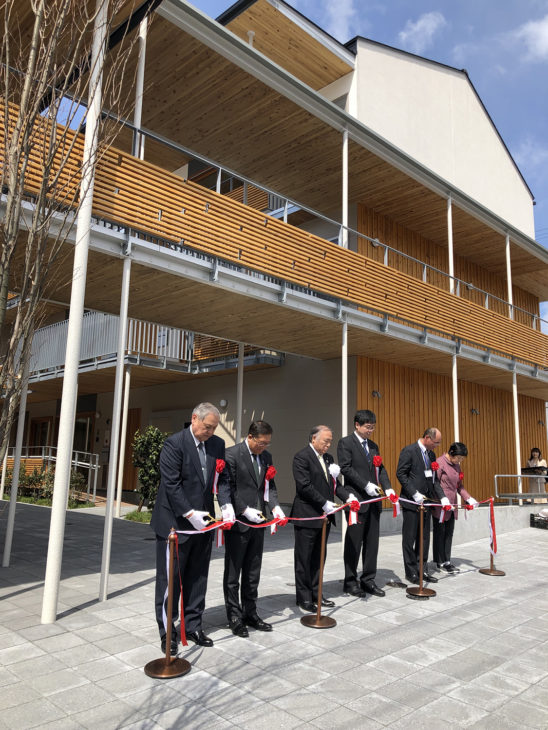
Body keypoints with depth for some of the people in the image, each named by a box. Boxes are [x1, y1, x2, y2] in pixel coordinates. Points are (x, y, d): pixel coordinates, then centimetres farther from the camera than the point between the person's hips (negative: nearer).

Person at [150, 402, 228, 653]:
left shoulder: (217, 444, 4)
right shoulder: (174, 443, -14)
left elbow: (223, 479, 8)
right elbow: (171, 484, -17)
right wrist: (189, 514, -21)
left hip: (202, 521, 6)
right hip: (175, 522, -5)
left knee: (197, 577, 14)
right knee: (170, 578, 6)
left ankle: (193, 625, 29)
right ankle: (167, 631, 21)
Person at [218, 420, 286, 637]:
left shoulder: (266, 457, 8)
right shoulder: (231, 455, -13)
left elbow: (269, 486, 10)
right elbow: (226, 489, -16)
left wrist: (275, 507, -7)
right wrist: (246, 511, -20)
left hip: (257, 523, 7)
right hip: (237, 522, -6)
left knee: (253, 573, 17)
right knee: (233, 573, 7)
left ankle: (250, 613, 30)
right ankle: (235, 617, 20)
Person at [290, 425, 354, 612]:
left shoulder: (328, 458, 14)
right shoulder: (301, 457, -12)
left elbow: (334, 483, 15)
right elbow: (304, 486, -19)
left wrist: (348, 496, -3)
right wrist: (325, 503, -19)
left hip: (324, 516, 8)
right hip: (307, 517, -8)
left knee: (318, 558, 16)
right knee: (304, 559, 4)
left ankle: (315, 594, 27)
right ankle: (304, 598, 15)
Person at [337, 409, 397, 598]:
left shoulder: (373, 446, 17)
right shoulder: (346, 443, -5)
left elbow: (380, 469, 13)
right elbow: (346, 468, -13)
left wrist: (387, 488, -3)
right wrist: (366, 485, -17)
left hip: (373, 501, 7)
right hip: (356, 500, -7)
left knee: (372, 542, 10)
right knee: (354, 542, 2)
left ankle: (368, 580, 21)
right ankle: (350, 581, 15)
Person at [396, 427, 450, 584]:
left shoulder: (431, 454, 13)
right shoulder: (409, 451, -11)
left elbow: (434, 478, 17)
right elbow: (401, 474, -14)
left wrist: (442, 497, 4)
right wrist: (415, 494, -18)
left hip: (426, 501, 7)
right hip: (411, 501, -7)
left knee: (424, 537, 12)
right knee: (410, 537, 2)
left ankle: (422, 570, 21)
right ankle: (411, 572, 12)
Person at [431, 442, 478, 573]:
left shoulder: (456, 465, 12)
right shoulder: (440, 463, -13)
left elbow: (459, 485, 19)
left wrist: (469, 498, 6)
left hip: (452, 505, 7)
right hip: (440, 506, -7)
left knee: (449, 533, 10)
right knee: (439, 533, 4)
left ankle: (447, 561, 19)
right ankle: (440, 562, 13)